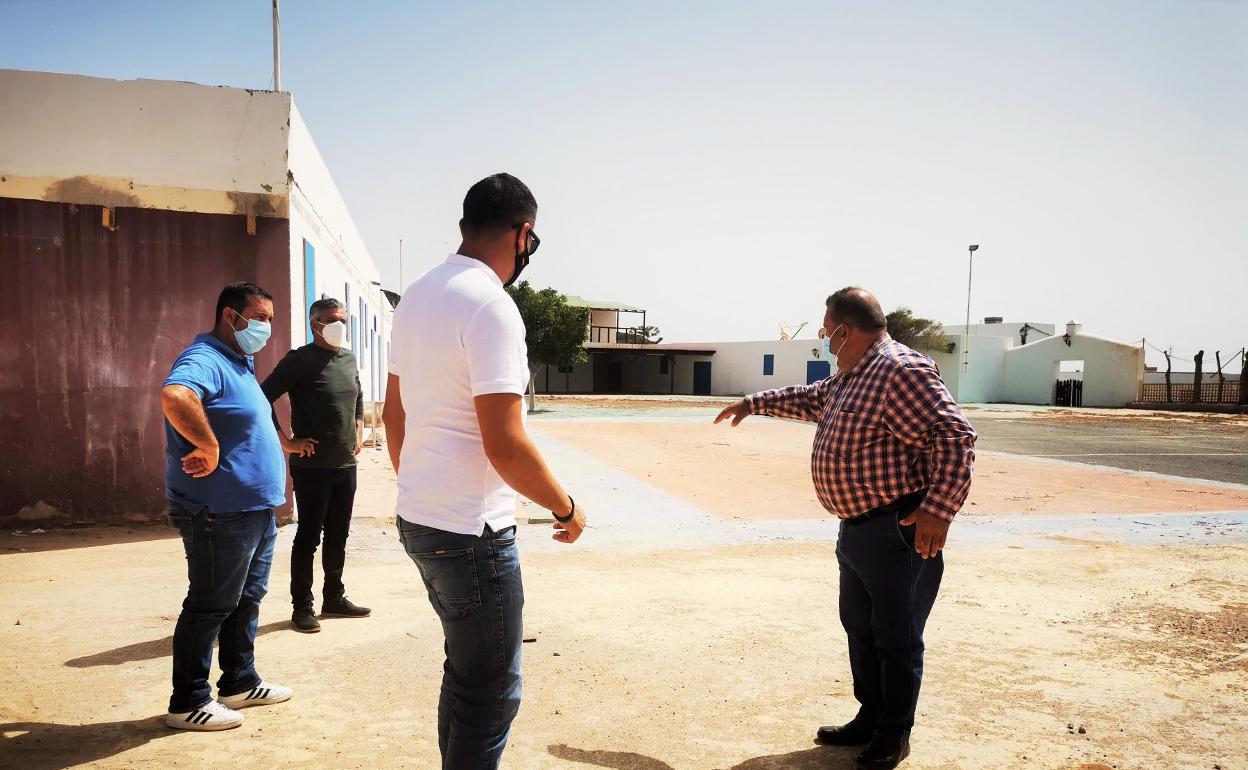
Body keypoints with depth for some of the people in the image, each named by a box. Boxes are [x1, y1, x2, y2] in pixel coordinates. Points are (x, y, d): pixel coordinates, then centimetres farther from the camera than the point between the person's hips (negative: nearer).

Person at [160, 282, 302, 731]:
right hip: (220, 513, -10)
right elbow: (174, 395, -40)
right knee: (211, 607, 1)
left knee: (247, 599, 19)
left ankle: (240, 682, 32)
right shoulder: (205, 359, -17)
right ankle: (188, 704, 14)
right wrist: (210, 448, -30)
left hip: (255, 509, 10)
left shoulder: (238, 365, 16)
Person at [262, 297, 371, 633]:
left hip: (346, 465, 6)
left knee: (338, 536, 14)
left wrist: (359, 431, 15)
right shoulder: (299, 360, -10)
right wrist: (288, 441, -14)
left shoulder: (349, 359, 10)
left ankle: (334, 598, 26)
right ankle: (302, 607, 12)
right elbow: (264, 398, -14)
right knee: (308, 537, 2)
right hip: (312, 466, -6)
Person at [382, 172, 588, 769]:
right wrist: (566, 507, -9)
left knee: (466, 672, 23)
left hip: (418, 517, 9)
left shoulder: (417, 295, 9)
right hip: (470, 532, -9)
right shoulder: (491, 306, -19)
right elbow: (505, 446, -23)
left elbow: (393, 415, 16)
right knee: (491, 692, 7)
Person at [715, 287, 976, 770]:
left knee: (897, 637, 5)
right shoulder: (852, 375, 13)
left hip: (898, 531, -10)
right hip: (858, 528, 10)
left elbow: (955, 438, -26)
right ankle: (869, 720, 36)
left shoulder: (902, 371, -20)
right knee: (860, 627, 20)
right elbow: (812, 400, 31)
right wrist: (754, 403, 35)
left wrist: (938, 509, -32)